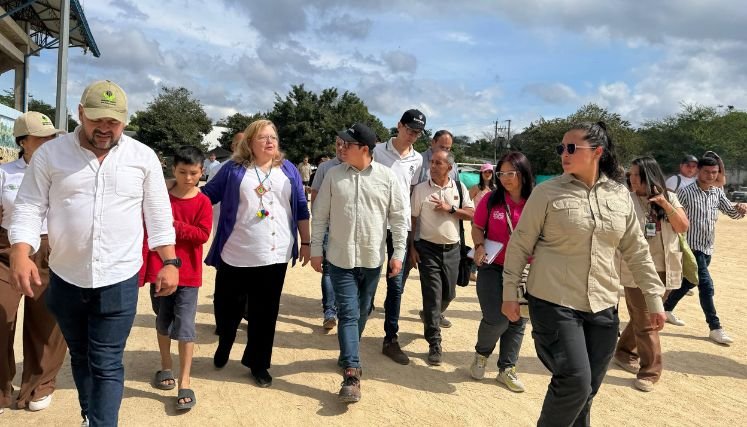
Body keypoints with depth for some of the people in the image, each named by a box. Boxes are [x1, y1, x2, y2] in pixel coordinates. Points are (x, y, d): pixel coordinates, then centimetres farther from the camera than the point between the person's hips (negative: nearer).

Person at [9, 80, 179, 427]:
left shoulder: (143, 157, -2)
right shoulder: (49, 154, -2)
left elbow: (159, 215, 2)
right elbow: (29, 208, -2)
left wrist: (169, 261, -2)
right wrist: (20, 254, -18)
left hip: (118, 280, -2)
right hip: (65, 279, 3)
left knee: (106, 365, 0)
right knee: (80, 357, 20)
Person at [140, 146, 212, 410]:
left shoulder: (203, 202, -3)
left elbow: (203, 235, -12)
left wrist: (174, 224, -20)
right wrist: (140, 271, -4)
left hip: (188, 274, -2)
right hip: (159, 270, 2)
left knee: (185, 326, -3)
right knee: (163, 322, 16)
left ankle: (185, 383, 3)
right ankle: (165, 368, 36)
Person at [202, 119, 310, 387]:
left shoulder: (288, 170, 8)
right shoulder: (233, 169, 3)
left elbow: (301, 208, 10)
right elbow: (206, 195, 5)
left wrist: (306, 242, 8)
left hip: (274, 255, 1)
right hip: (235, 255, -1)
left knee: (265, 313, 8)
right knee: (228, 307, 11)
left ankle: (258, 363, 24)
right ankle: (224, 345, 41)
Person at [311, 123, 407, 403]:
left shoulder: (386, 177, -4)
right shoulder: (334, 175, -2)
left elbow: (398, 217, 0)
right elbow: (320, 215, 3)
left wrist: (398, 253, -2)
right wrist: (316, 250, 1)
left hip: (372, 259, 1)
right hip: (341, 258, -1)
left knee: (361, 313, 15)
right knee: (348, 313, -5)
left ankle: (347, 356, 36)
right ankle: (352, 373, -3)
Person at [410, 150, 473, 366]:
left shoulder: (459, 187, 4)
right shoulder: (420, 189, -2)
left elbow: (471, 213, 1)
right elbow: (412, 219, 0)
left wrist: (450, 209, -14)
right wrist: (412, 248, -5)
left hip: (452, 249, 3)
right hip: (428, 248, -3)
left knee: (449, 294, 13)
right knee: (432, 295, -5)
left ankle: (429, 317, 44)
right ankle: (434, 344, 2)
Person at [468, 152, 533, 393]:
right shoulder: (491, 199, -4)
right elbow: (477, 227, 6)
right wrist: (479, 246, -12)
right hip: (492, 267, -1)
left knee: (517, 320, 10)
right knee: (496, 319, -7)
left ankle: (507, 368, 28)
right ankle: (481, 354, 24)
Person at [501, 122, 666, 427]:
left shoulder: (620, 195, 5)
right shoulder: (546, 192, -6)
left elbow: (636, 251, 11)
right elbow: (519, 245, -3)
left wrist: (654, 298, 10)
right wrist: (510, 293, -4)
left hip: (602, 306, 4)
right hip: (554, 303, -4)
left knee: (587, 388, 11)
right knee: (575, 381, -10)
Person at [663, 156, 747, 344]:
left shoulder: (718, 192, 5)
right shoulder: (686, 192, -13)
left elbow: (732, 213, 4)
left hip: (708, 247, 7)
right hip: (691, 246, -7)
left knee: (689, 282, 18)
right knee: (706, 285, -11)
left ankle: (666, 309, 36)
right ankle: (715, 328, -4)